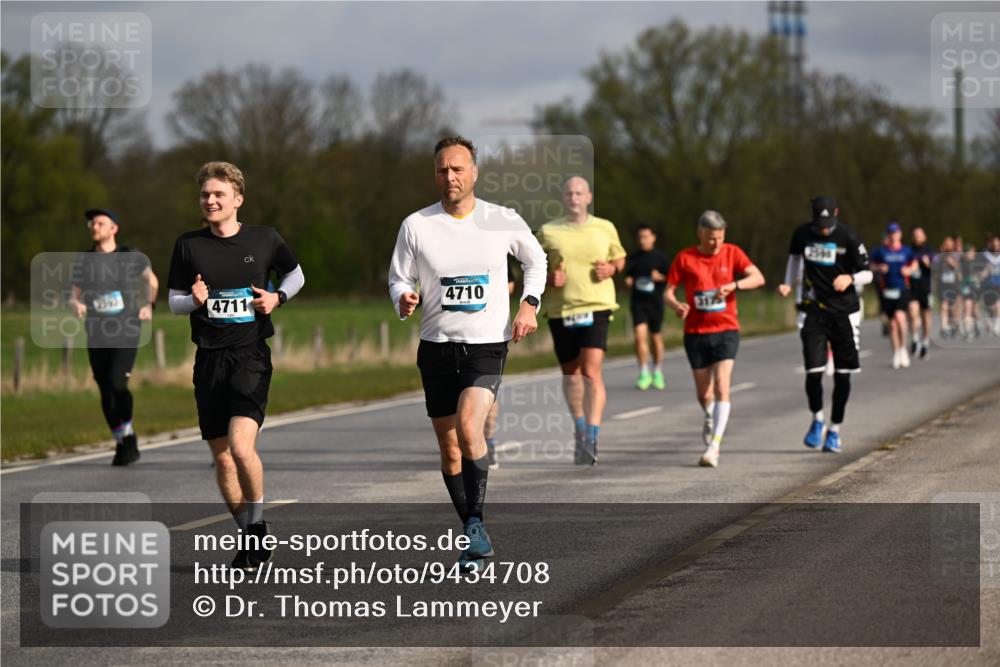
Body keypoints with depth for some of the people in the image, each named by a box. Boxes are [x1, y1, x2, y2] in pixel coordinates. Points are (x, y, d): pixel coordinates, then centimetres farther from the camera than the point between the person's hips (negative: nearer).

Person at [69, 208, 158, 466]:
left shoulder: (132, 257, 1)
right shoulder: (82, 261, 5)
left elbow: (152, 280, 19)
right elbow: (74, 295, 9)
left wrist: (149, 305, 9)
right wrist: (76, 306, -13)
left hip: (126, 334, -3)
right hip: (97, 337, 3)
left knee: (117, 384, -20)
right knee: (106, 392, 3)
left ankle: (129, 435, 0)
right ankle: (122, 444, 16)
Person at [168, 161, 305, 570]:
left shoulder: (265, 240, 2)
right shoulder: (189, 245, 5)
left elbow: (295, 275, 19)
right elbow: (174, 302, 10)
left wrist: (277, 298, -1)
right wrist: (194, 299, -12)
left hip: (251, 355, -3)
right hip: (209, 358, 3)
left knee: (241, 446, -21)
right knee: (221, 456, 6)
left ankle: (258, 524, -1)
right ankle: (248, 536, 21)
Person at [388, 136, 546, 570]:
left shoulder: (504, 222, -2)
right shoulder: (416, 225, -2)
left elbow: (535, 260, 16)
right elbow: (399, 278, 7)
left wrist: (529, 303, 1)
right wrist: (403, 299, -16)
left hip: (487, 344, -2)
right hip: (436, 345, 2)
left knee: (469, 426, -26)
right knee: (449, 449, 6)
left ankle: (476, 521, -14)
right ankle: (474, 536, 22)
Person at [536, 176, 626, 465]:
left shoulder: (605, 228, 6)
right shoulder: (547, 232, 4)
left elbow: (620, 259, 20)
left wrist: (611, 269, -2)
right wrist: (548, 277, -9)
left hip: (596, 308, -2)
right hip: (560, 310, 2)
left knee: (591, 371, -16)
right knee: (570, 373, 13)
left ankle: (591, 440, -19)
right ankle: (579, 429, 35)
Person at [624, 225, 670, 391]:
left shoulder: (660, 257, 0)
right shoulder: (633, 258, 7)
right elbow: (628, 276, 18)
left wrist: (660, 277, -16)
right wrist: (628, 280, -3)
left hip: (655, 302, -1)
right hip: (638, 302, 1)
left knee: (656, 337, 9)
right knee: (640, 335, -13)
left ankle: (657, 372, 26)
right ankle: (644, 374, -7)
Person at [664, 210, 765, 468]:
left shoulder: (732, 253, 0)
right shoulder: (685, 258, 0)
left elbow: (758, 278, -10)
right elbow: (667, 293, 2)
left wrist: (734, 285, -28)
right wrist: (677, 306, -21)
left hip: (726, 330, -1)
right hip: (695, 332, 1)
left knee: (721, 385, -17)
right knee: (704, 393, 8)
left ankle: (714, 446, -20)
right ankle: (710, 418, 44)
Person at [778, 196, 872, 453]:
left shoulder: (848, 237, -9)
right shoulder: (802, 234, -1)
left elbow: (867, 273, -3)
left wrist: (850, 278, -24)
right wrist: (788, 284, 9)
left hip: (844, 312, -1)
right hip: (814, 311, 1)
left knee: (843, 374, 3)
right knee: (813, 371, -10)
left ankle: (835, 430, 17)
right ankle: (817, 420, 16)